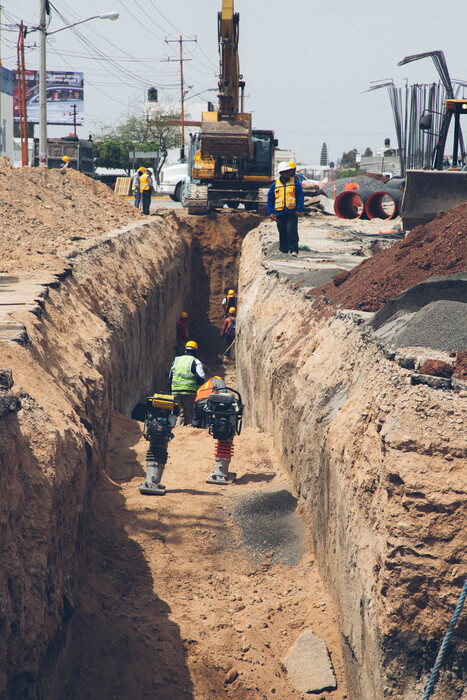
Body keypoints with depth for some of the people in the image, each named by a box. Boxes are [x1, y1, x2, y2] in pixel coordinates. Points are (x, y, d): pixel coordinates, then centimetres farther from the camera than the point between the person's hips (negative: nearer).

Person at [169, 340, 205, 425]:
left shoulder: (176, 360, 14)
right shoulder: (195, 362, -2)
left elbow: (170, 377, 17)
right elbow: (201, 378, -10)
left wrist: (171, 390, 23)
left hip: (175, 390, 4)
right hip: (189, 391, -4)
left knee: (180, 412, 5)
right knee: (189, 413, 2)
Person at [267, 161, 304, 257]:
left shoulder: (295, 182, 3)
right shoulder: (275, 184, 8)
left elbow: (301, 196, 3)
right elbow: (270, 199, 14)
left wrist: (298, 210, -5)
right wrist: (270, 212, 7)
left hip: (292, 213, -3)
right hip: (279, 213, 3)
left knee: (291, 231, -13)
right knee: (282, 233, 8)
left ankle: (294, 250, -11)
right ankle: (283, 250, 17)